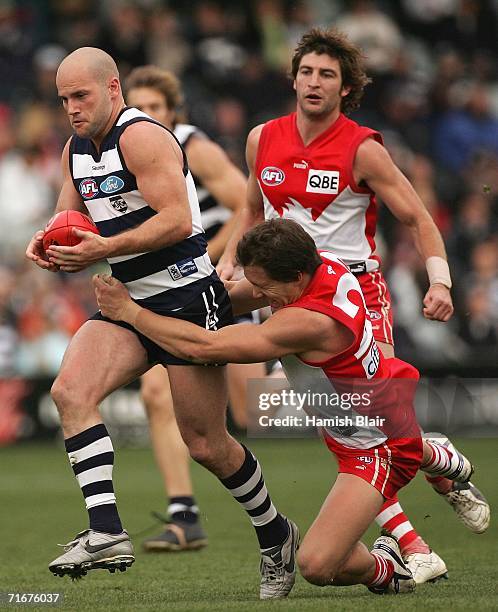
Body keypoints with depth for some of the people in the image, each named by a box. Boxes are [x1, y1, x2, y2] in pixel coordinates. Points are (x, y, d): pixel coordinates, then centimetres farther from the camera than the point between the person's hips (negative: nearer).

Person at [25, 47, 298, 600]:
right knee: (70, 390, -19)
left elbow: (178, 220, -23)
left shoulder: (141, 137, -16)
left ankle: (275, 536, 24)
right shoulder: (76, 150, 11)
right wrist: (51, 244, -3)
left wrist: (104, 248, -29)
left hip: (189, 299, -8)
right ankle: (106, 532, -24)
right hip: (130, 302, 8)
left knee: (205, 445, 0)